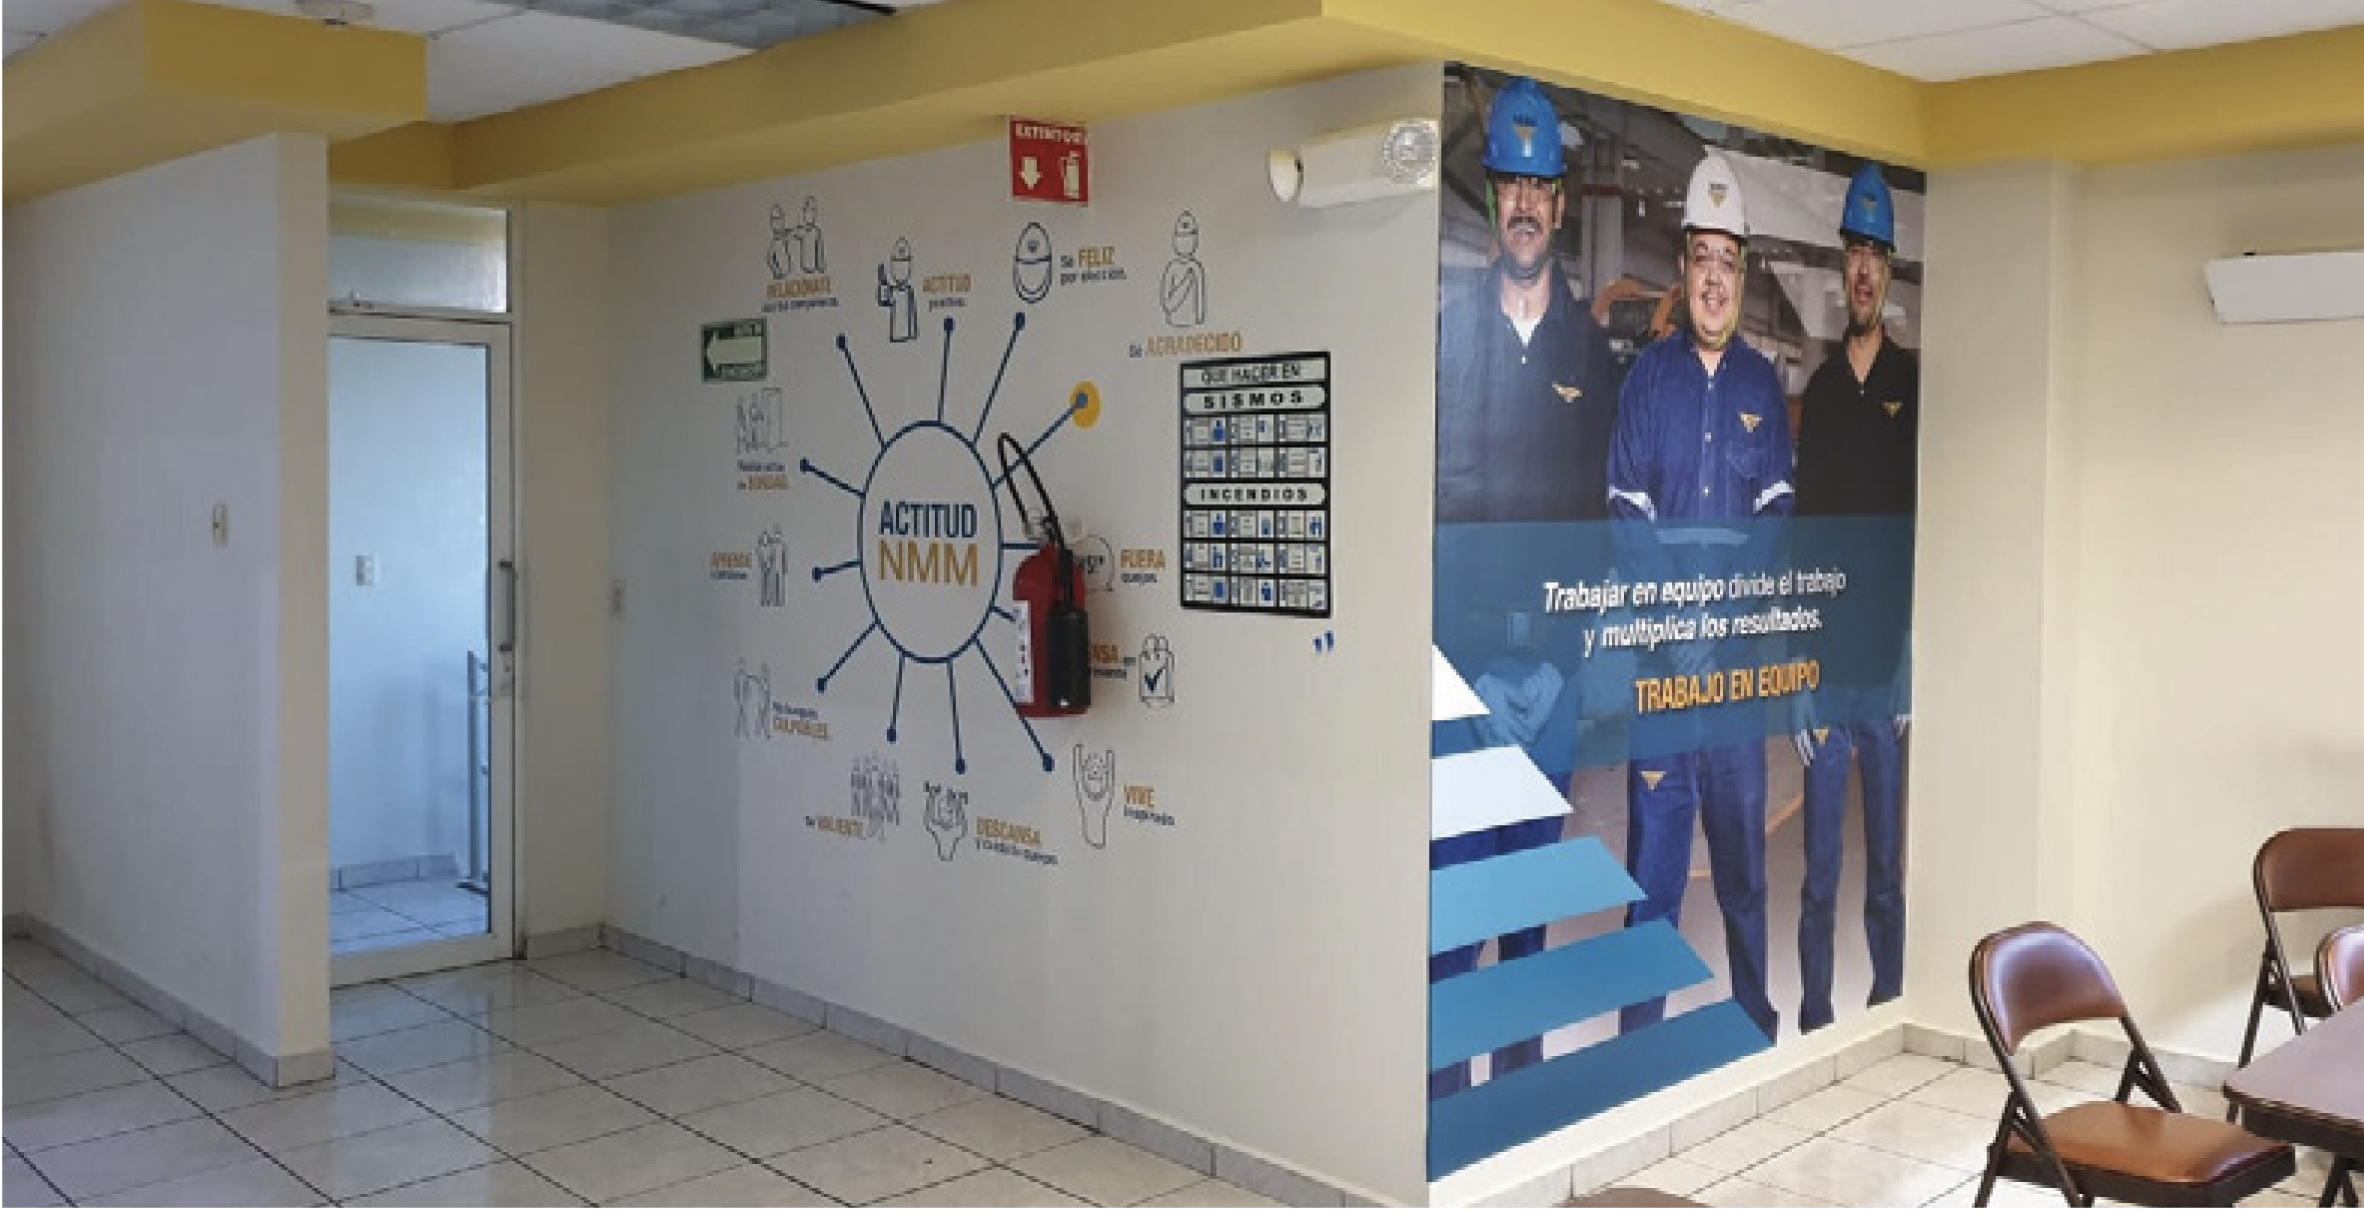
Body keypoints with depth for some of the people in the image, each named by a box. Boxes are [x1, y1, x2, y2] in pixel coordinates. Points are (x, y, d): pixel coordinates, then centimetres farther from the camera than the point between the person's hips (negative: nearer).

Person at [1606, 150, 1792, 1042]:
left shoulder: (1763, 383, 8)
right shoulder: (1647, 377, 4)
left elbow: (1777, 511, 5)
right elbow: (1626, 514, -1)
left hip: (1741, 649, 2)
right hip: (1659, 651, -2)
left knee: (1744, 857, 11)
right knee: (1653, 858, 1)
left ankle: (1758, 1024, 24)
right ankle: (1639, 1031, 11)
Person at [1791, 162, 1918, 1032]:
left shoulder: (1914, 380, 1)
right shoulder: (1818, 388, 9)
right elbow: (1800, 533, 8)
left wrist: (1916, 666, -7)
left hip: (1891, 667, -2)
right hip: (1825, 667, 2)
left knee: (1888, 873, 8)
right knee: (1820, 878, 6)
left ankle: (1887, 1013, 19)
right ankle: (1814, 1020, 16)